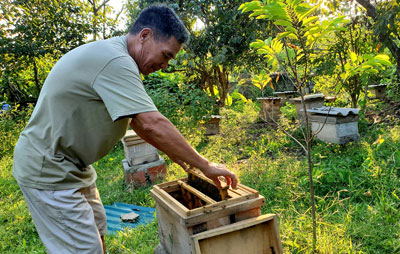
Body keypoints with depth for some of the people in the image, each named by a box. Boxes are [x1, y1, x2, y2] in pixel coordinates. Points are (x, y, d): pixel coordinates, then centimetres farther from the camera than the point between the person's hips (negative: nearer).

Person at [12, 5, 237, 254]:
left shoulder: (113, 57, 8)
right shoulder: (116, 62, -26)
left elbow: (137, 119, 15)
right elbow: (153, 124, -31)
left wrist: (173, 150, 13)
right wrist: (205, 166, -22)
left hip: (72, 165, 10)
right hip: (49, 171, -10)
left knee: (96, 232, 19)